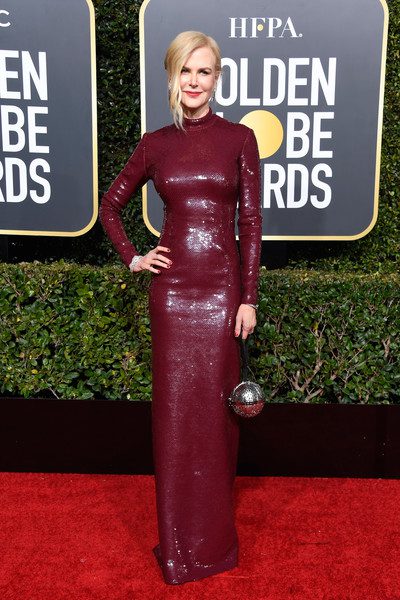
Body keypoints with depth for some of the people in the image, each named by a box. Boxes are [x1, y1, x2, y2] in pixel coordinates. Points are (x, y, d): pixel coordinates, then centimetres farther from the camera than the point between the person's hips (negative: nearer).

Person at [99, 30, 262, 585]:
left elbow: (251, 221, -2)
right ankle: (178, 540, 23)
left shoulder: (239, 138, 1)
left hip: (223, 286, -1)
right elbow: (110, 204, 18)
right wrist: (132, 258, 5)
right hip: (172, 286, 2)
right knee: (175, 405, 6)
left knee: (216, 406, 6)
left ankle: (215, 535, 27)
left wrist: (249, 298, -6)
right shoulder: (155, 144, 7)